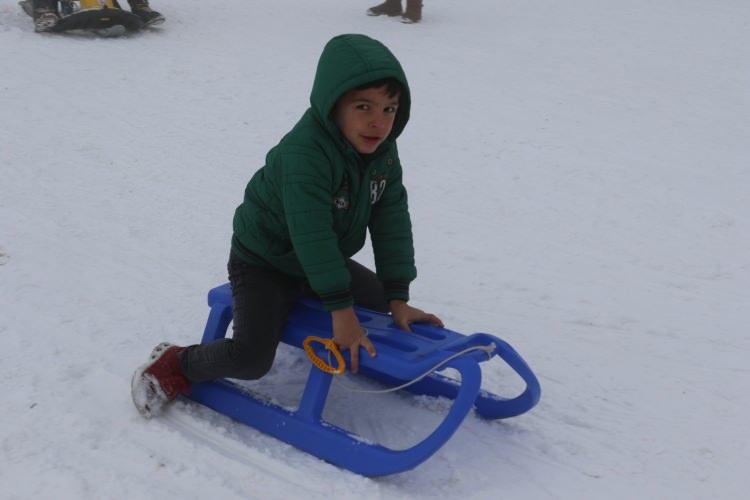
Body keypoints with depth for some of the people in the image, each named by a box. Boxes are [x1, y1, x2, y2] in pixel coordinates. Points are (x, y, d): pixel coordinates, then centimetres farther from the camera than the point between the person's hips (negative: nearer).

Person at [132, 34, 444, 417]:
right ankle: (173, 367, 3)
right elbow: (312, 233, -37)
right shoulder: (304, 152, -34)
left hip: (322, 261, 8)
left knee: (387, 301, 15)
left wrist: (399, 297, -13)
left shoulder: (383, 150, -9)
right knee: (251, 359, -24)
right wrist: (339, 307, -36)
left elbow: (392, 220, -9)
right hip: (264, 262, -8)